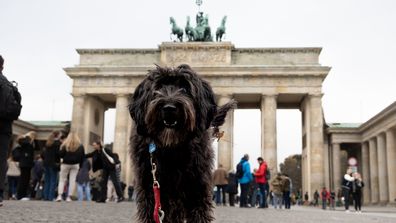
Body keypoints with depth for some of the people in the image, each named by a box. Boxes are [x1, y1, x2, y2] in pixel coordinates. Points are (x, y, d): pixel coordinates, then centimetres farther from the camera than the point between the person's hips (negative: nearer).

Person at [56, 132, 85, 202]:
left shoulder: (65, 145, -5)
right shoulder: (80, 146, 2)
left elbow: (60, 154, -8)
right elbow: (82, 157, 4)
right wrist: (80, 165, 10)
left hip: (65, 164, -1)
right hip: (75, 165, 1)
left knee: (62, 180, 8)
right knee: (72, 180, 4)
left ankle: (59, 195, -4)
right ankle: (68, 197, 0)